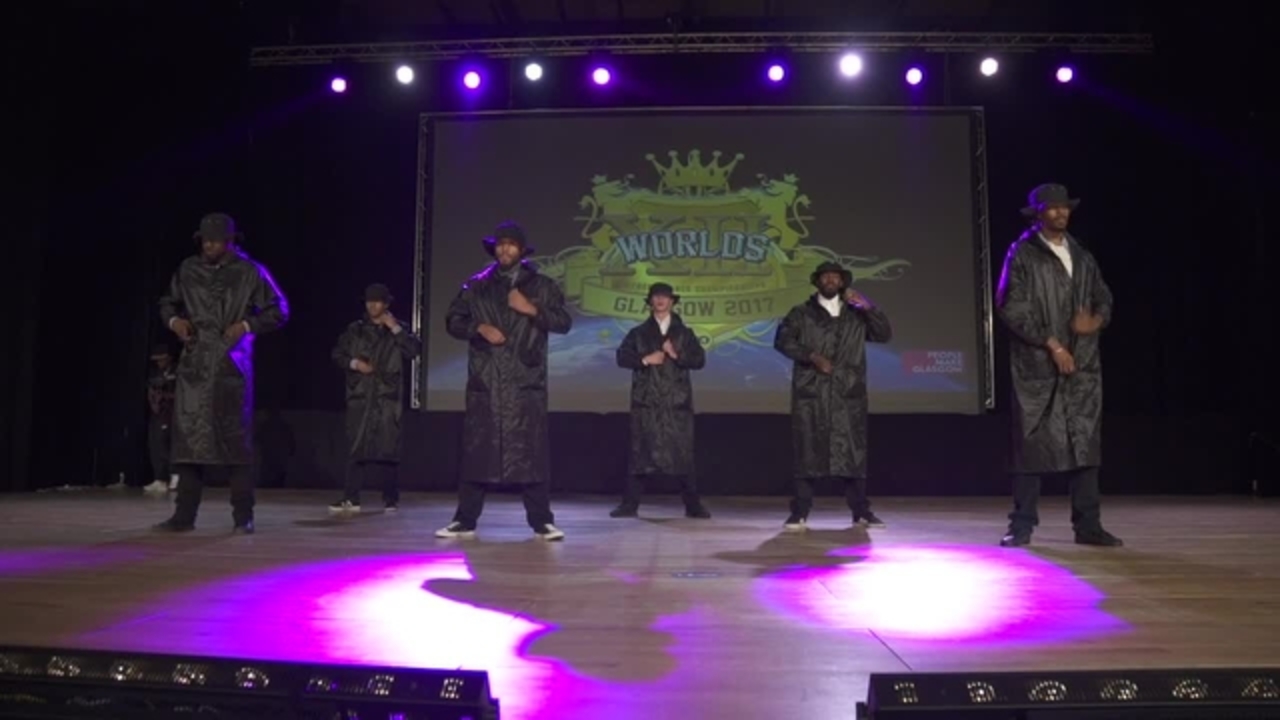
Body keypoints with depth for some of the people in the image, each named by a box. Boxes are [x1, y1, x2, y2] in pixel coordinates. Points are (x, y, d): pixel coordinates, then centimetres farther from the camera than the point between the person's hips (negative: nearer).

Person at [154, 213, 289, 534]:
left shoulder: (250, 272, -1)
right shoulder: (189, 269, 9)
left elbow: (279, 311, 1)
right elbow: (168, 303, 21)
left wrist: (247, 325, -12)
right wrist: (174, 320, 0)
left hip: (231, 365, -3)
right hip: (195, 364, 4)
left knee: (235, 438, -3)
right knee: (189, 435, 3)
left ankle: (243, 517, 3)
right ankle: (184, 515, 10)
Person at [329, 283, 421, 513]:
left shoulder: (398, 330, 9)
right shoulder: (355, 330, 13)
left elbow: (414, 351, -6)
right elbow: (337, 354, 14)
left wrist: (395, 328, -8)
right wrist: (354, 363, -3)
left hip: (388, 397, -1)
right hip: (360, 395, 2)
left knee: (387, 448, -3)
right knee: (356, 447, -2)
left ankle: (391, 498, 6)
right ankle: (351, 498, 1)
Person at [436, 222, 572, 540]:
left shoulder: (541, 286, 8)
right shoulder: (477, 285, 12)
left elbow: (564, 322, 2)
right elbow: (453, 320, 12)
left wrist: (532, 310, -11)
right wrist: (479, 328, -6)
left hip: (526, 382, -1)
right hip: (484, 381, 2)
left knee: (531, 451, -3)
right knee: (476, 449, 2)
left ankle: (542, 521, 4)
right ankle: (465, 520, 11)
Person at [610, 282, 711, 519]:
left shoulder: (684, 333, 13)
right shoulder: (638, 333, 12)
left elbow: (700, 360, 3)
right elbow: (622, 357, 3)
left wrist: (676, 355, -11)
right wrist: (645, 360, -11)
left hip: (677, 402, 0)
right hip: (646, 401, 0)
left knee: (683, 453, 0)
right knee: (641, 452, -3)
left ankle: (693, 505, 7)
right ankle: (629, 504, 2)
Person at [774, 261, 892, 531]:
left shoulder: (857, 315, 17)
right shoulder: (801, 313, 10)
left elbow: (885, 334, 7)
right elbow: (782, 340, -3)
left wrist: (867, 306, -4)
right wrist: (812, 356, -15)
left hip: (848, 394, 2)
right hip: (811, 393, -2)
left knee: (854, 452, 1)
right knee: (807, 451, -4)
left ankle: (861, 511, 9)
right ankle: (800, 513, -1)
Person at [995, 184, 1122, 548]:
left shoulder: (1082, 256, 16)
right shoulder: (1022, 254, -2)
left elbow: (1104, 298, 19)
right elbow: (1012, 307, -10)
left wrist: (1096, 320, -5)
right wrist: (1052, 344, -13)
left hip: (1083, 364, 5)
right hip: (1037, 364, -5)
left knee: (1085, 444, 4)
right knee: (1032, 444, -2)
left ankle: (1088, 525, 11)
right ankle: (1022, 525, 5)